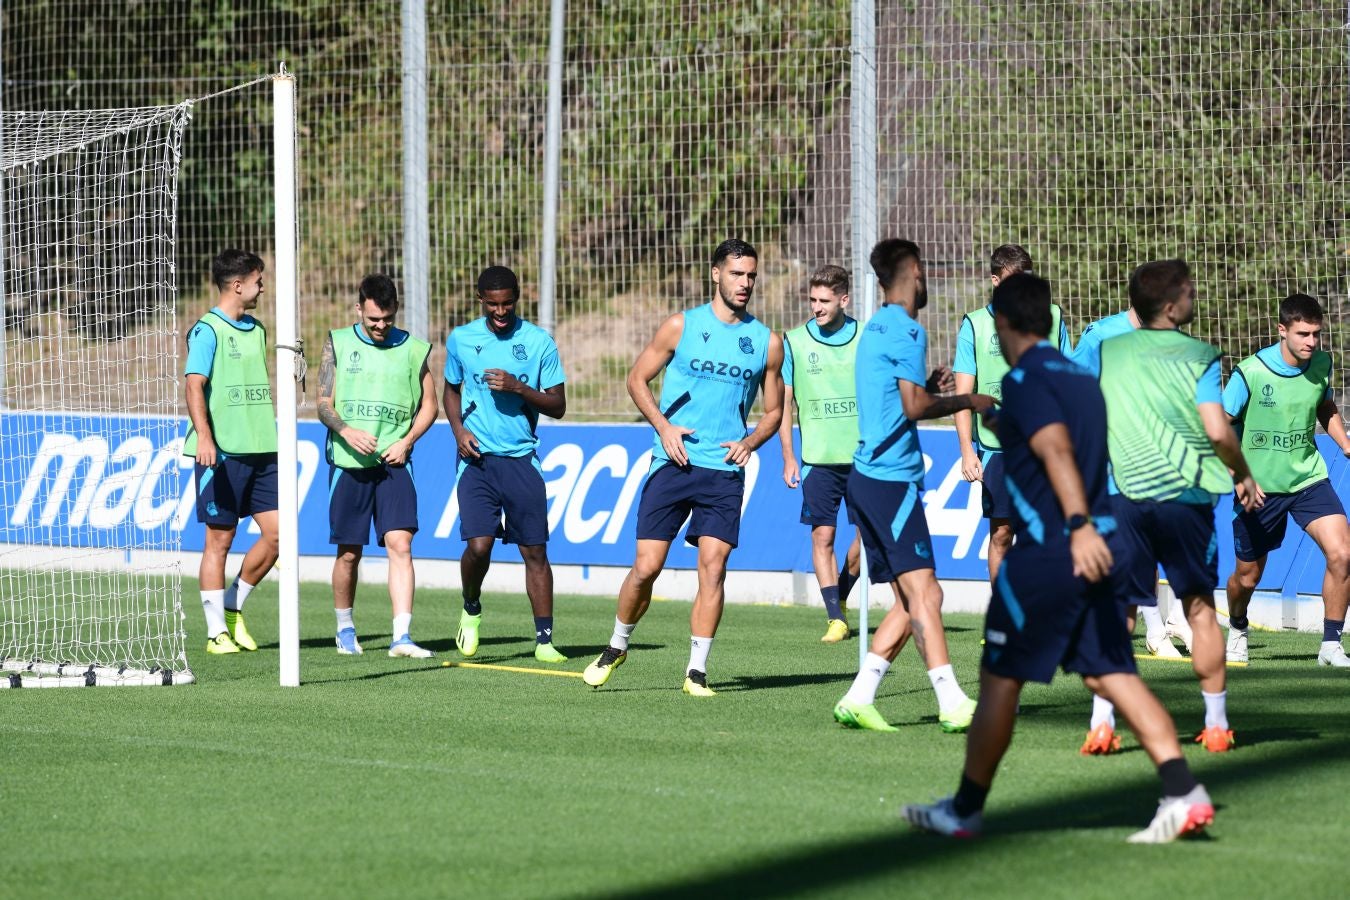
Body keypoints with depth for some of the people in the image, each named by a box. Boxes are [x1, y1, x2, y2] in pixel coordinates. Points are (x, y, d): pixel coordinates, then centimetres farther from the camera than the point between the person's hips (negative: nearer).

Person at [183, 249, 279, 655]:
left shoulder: (256, 330, 16)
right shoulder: (207, 330, -8)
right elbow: (194, 384, -17)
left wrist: (273, 438, 25)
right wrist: (204, 437, -29)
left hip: (261, 451, 7)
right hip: (223, 453, -7)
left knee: (277, 532, 2)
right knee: (220, 538, -2)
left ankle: (233, 609, 19)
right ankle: (217, 632, 3)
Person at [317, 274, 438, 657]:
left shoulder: (412, 349, 6)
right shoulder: (338, 343, 5)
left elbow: (429, 403, 12)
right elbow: (324, 403, 3)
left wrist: (407, 441, -4)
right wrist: (347, 431, -16)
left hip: (393, 464, 0)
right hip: (348, 463, 0)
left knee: (400, 544, -14)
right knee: (349, 553, 7)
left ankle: (401, 636, -19)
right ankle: (345, 628, 28)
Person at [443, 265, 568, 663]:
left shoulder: (538, 342, -1)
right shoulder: (460, 340, 5)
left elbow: (557, 406, 1)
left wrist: (517, 387, -15)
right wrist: (458, 429, 2)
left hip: (521, 459, 0)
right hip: (477, 458, 0)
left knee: (535, 551, -1)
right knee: (478, 545, -14)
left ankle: (544, 640, 6)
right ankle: (471, 609, 16)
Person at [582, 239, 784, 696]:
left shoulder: (767, 342, 7)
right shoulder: (681, 327, 2)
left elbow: (774, 409, 16)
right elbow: (638, 379, 8)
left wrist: (749, 442, -3)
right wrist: (664, 426, -7)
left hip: (724, 470, 1)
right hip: (673, 464, -1)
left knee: (712, 567, -8)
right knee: (646, 567, -2)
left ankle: (697, 671, -1)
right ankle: (617, 646, 21)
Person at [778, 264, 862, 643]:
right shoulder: (794, 342, 1)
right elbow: (783, 402, 6)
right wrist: (788, 458, 2)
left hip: (863, 456, 0)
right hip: (817, 457, 0)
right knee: (822, 536, -4)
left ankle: (841, 596, 23)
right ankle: (835, 618, 1)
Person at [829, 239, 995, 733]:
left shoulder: (876, 330, 19)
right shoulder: (906, 331, -10)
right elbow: (914, 407, -15)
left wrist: (929, 387, 22)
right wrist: (966, 401, -3)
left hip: (867, 476, 10)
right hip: (892, 478, -10)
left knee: (913, 599, 9)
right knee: (922, 593, -14)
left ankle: (858, 699, 5)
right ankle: (952, 703, -20)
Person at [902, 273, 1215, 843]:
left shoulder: (1024, 380, -9)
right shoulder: (1080, 379, 17)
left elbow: (1057, 449, -24)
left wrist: (1079, 526, -33)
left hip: (1045, 552, -8)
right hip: (1093, 547, 8)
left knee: (999, 679, 4)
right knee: (1113, 674, 3)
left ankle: (966, 810, 14)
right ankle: (1183, 793, -12)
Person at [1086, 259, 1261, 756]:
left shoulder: (1107, 351, 7)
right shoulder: (1197, 355, -3)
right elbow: (1218, 432, -10)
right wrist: (1244, 476, 6)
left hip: (1125, 495, 2)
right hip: (1186, 494, -2)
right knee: (1200, 608, 9)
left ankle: (1102, 724, -5)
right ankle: (1216, 724, 12)